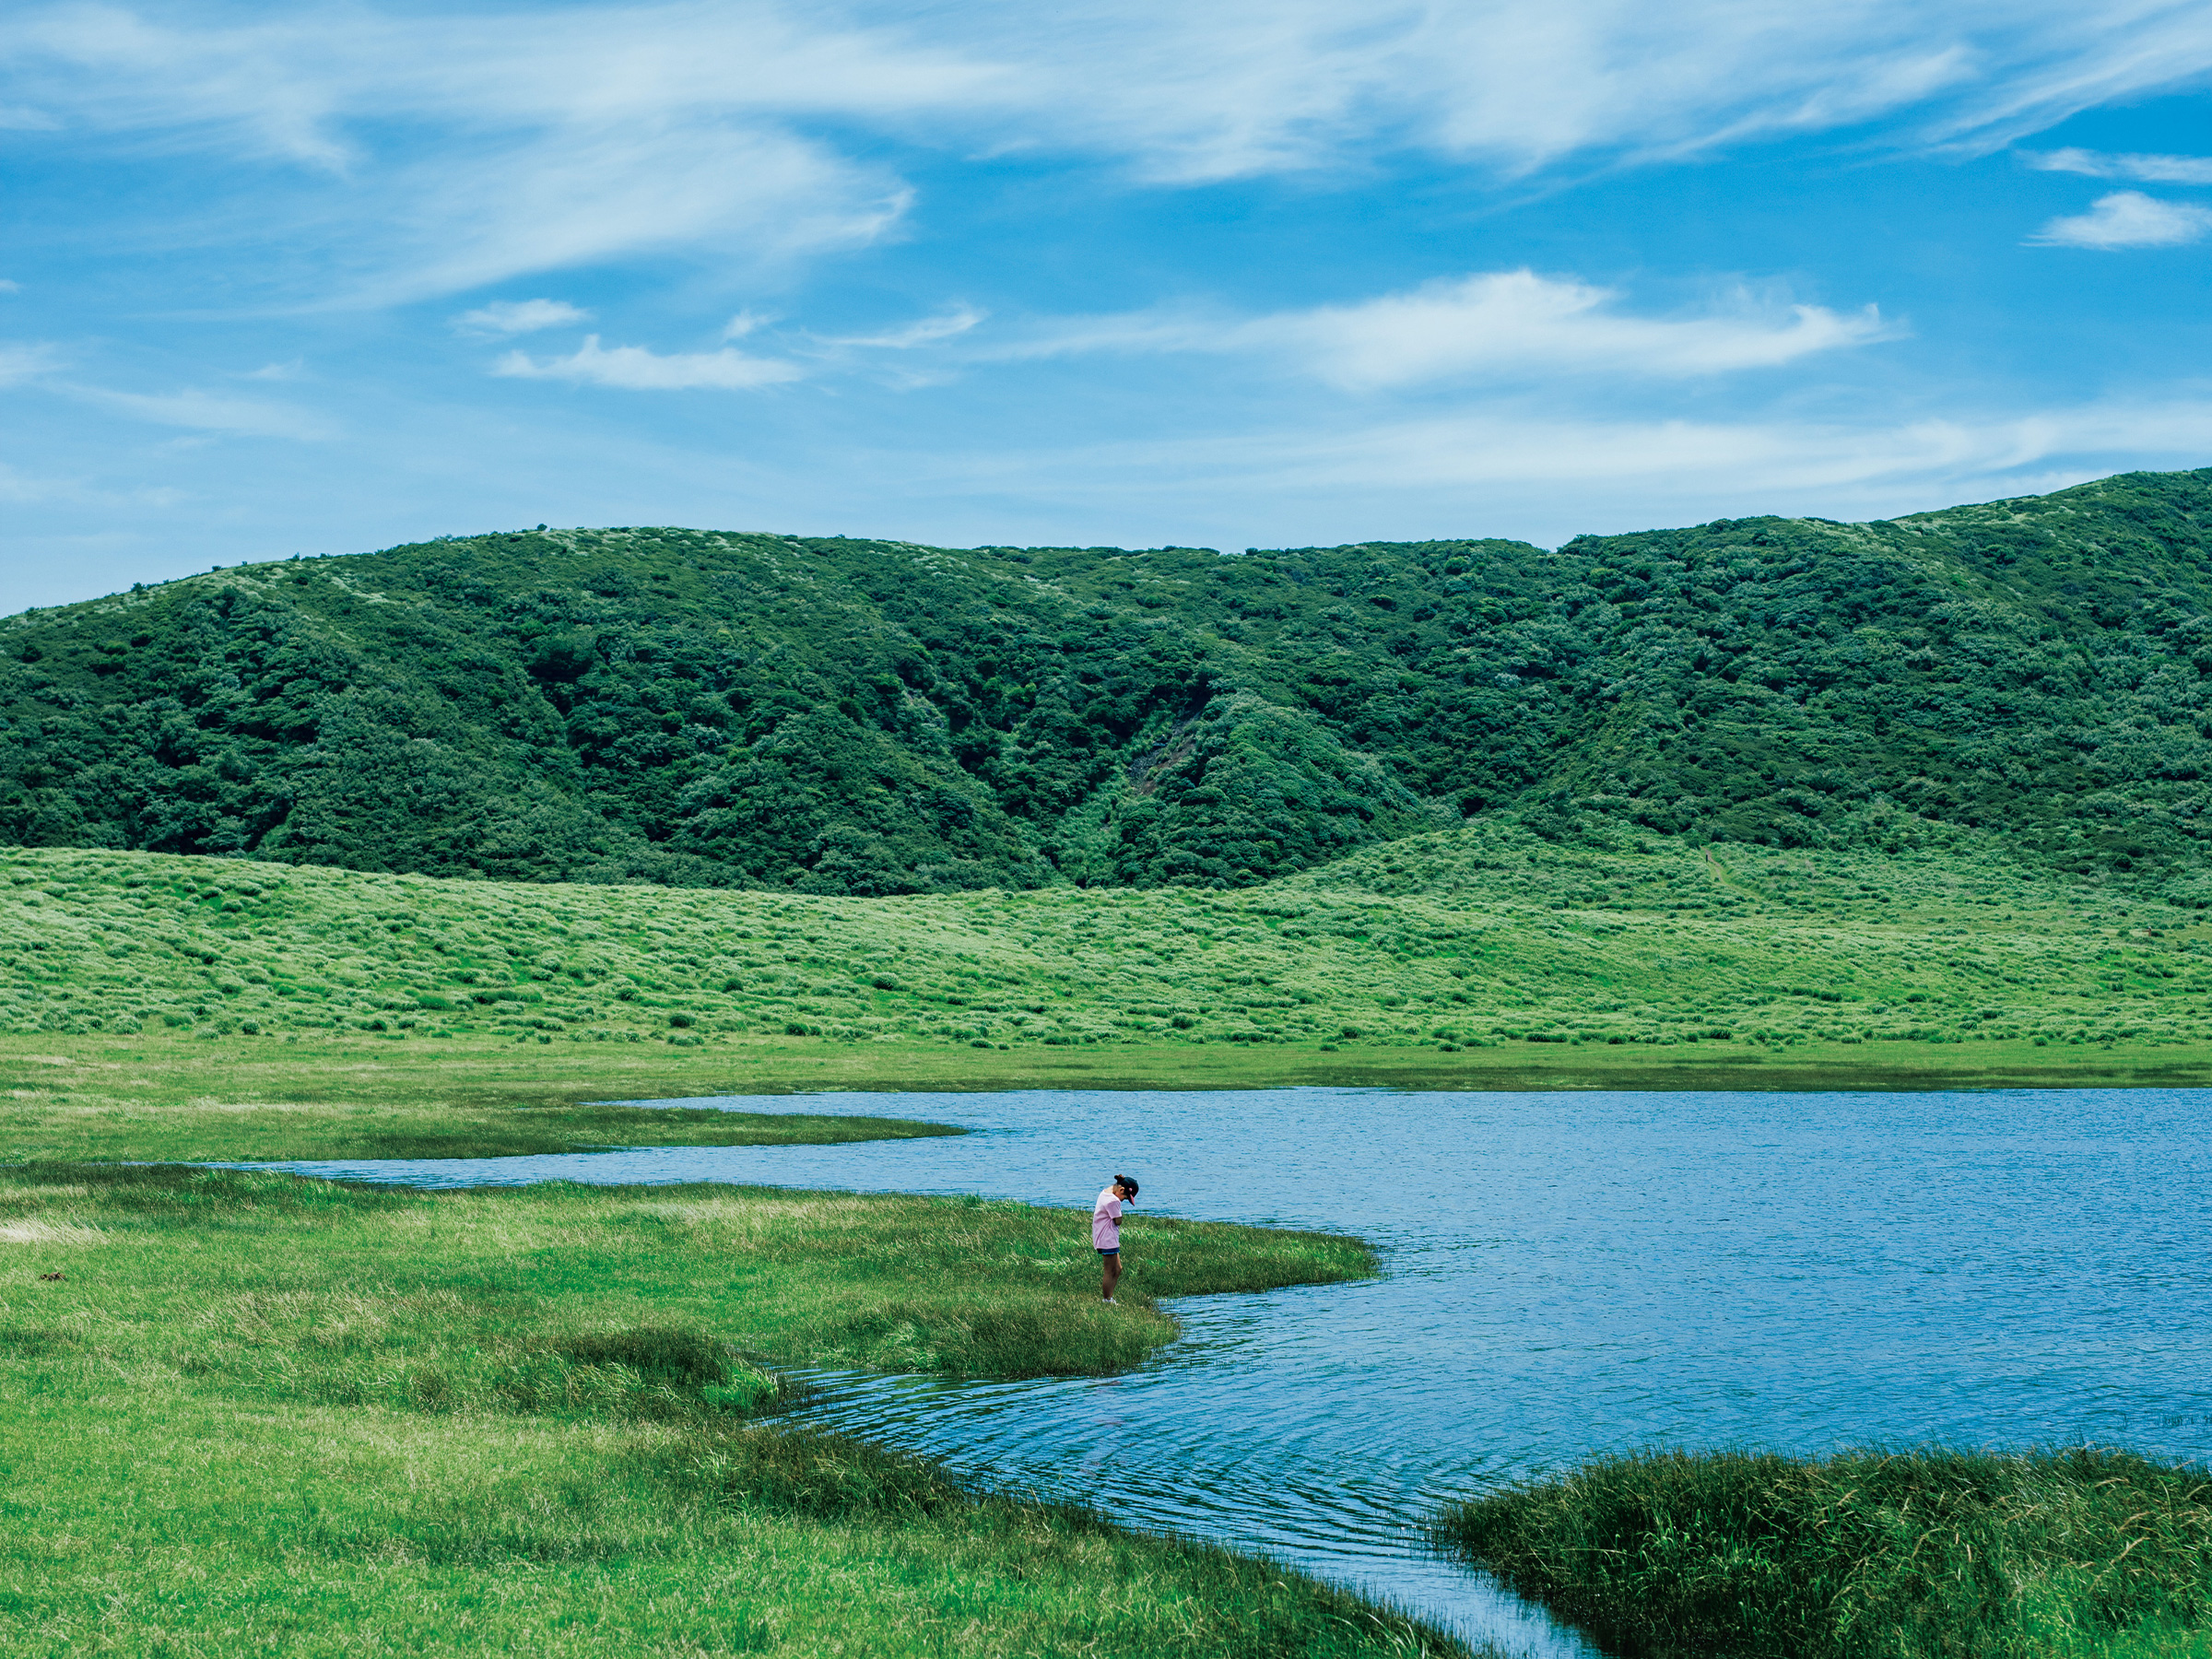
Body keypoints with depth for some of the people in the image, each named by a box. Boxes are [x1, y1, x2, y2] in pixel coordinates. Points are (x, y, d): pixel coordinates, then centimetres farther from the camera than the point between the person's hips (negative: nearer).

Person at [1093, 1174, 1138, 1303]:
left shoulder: (1105, 1193, 11)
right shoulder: (1113, 1200, -21)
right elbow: (1118, 1221, -16)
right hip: (1108, 1240, -11)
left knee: (1117, 1269, 16)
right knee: (1110, 1273, -3)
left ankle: (1108, 1297, 19)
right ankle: (1107, 1302, 2)